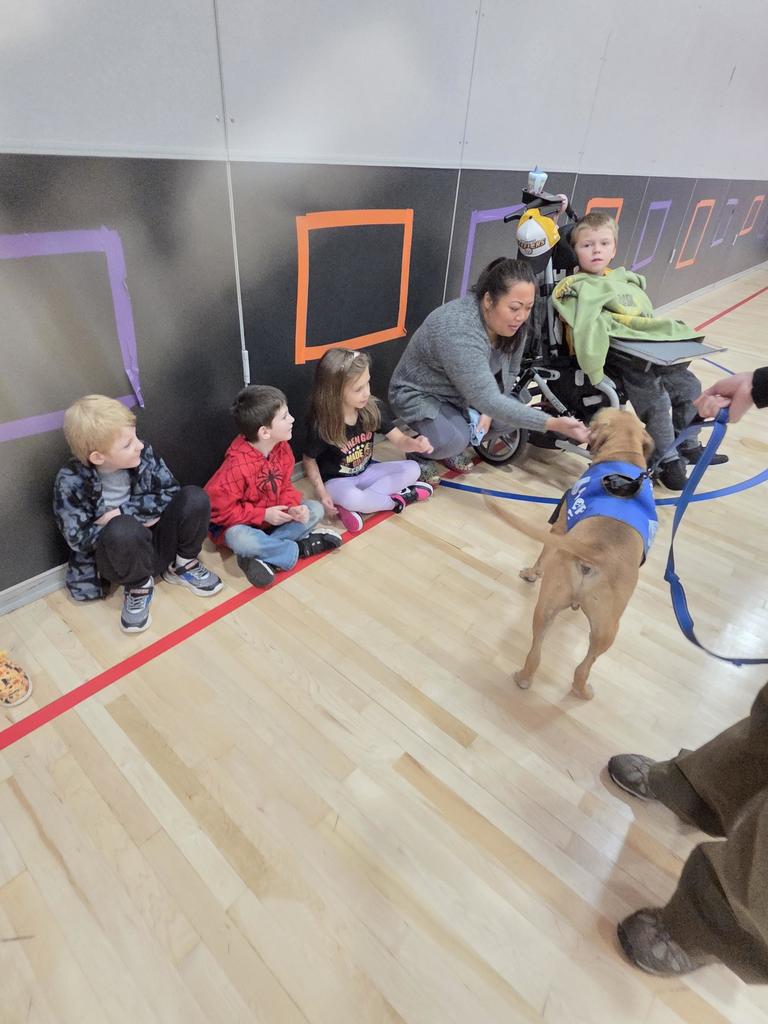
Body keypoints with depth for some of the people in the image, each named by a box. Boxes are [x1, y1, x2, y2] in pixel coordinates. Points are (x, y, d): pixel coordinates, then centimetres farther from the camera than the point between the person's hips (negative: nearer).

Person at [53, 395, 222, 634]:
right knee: (123, 530, -39)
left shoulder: (143, 454, -10)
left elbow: (171, 493, -13)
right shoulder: (71, 482, -17)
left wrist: (121, 513, -22)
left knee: (194, 497, -22)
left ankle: (183, 566, 2)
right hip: (119, 558, -3)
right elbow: (78, 539, -17)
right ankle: (138, 586, -8)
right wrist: (141, 515, -18)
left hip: (156, 541, 3)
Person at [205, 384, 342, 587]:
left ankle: (266, 556, -18)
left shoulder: (282, 448, -9)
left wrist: (293, 507, -20)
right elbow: (221, 509, -25)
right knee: (239, 540, -39)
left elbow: (284, 487, 2)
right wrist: (263, 515, -26)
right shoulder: (237, 465, -30)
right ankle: (300, 548, -18)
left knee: (315, 509, -7)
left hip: (272, 516, 7)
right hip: (239, 523, -6)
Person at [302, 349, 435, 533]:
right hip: (337, 481, -5)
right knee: (351, 498, -39)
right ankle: (399, 499, -11)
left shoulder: (372, 409, -14)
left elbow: (399, 439, -11)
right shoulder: (322, 426, -24)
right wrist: (321, 493, -20)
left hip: (366, 472, 6)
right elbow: (309, 460, -9)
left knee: (412, 469, -10)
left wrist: (415, 444, -34)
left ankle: (354, 508, -18)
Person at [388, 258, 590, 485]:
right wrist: (553, 424, -42)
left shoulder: (512, 324, -12)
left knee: (509, 415, -10)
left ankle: (453, 448, 11)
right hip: (418, 394, -7)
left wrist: (488, 411, -17)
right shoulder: (459, 331, -36)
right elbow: (489, 400, -39)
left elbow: (509, 372, 0)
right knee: (454, 440, -30)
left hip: (462, 393, 8)